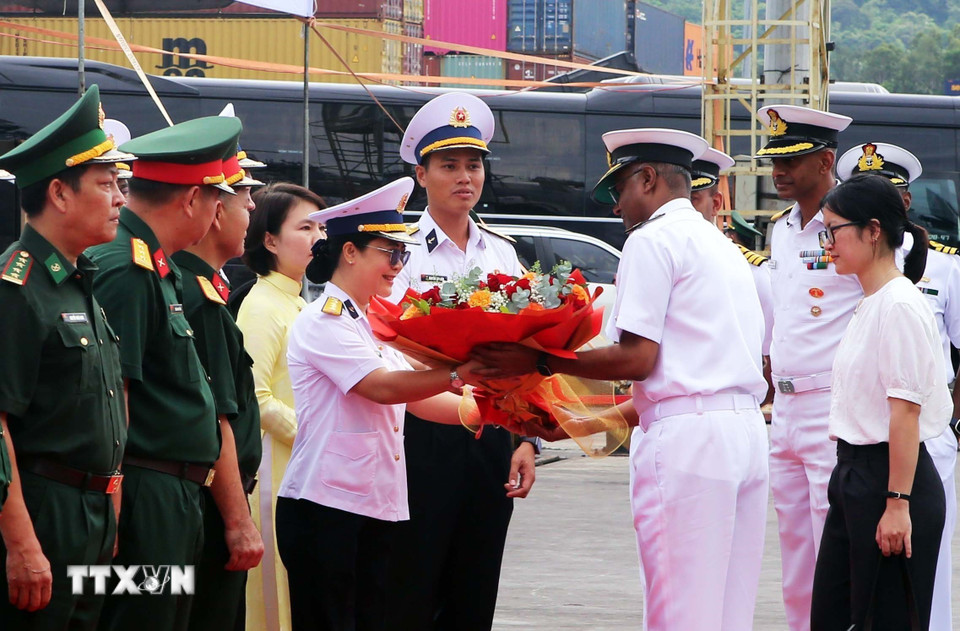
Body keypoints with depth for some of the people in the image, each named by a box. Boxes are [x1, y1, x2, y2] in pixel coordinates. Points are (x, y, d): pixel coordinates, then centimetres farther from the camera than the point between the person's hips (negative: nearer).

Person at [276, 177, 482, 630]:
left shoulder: (369, 325, 19)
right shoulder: (323, 321, -9)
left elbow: (414, 399, 16)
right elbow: (382, 387, -21)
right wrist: (461, 372, -25)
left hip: (376, 507, 9)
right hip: (325, 507, -9)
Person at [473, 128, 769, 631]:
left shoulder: (653, 240, -4)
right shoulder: (721, 245, 24)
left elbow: (637, 359, -11)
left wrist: (539, 362, -5)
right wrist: (618, 416, 29)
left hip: (687, 439, -9)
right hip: (746, 431, 9)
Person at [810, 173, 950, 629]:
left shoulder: (900, 305, -15)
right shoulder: (869, 305, 15)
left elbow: (906, 410, -19)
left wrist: (897, 503, -21)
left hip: (888, 476, -10)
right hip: (853, 474, 10)